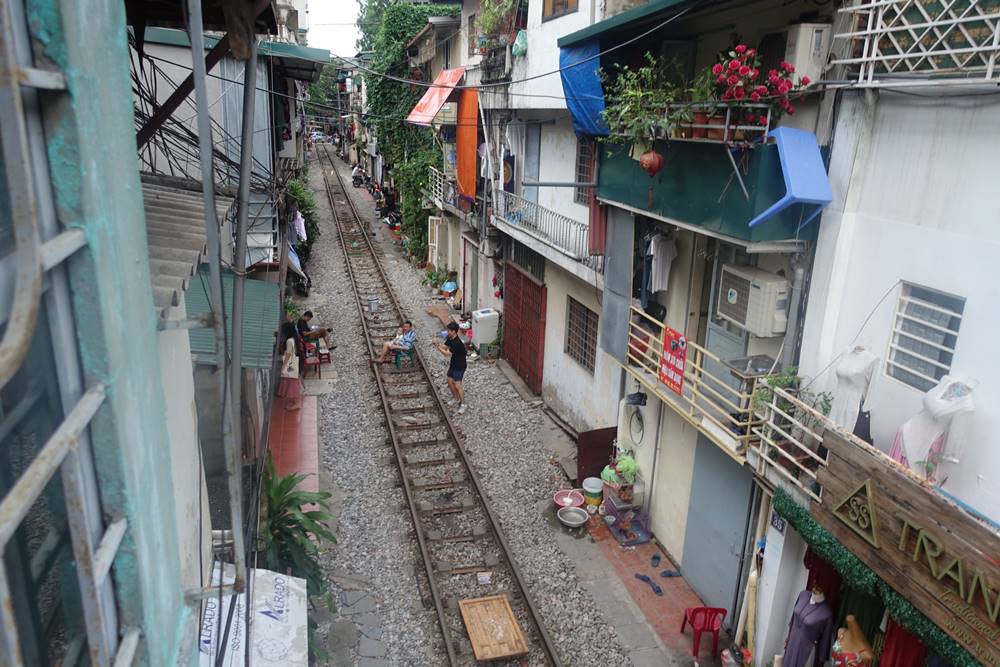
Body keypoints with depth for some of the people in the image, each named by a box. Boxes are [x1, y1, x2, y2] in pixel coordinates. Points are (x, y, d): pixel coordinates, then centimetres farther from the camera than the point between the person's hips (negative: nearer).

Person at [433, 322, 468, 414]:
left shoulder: (457, 343, -30)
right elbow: (444, 347, 5)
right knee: (450, 382, 15)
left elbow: (447, 353, -30)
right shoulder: (450, 338, -1)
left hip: (460, 366, -10)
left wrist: (438, 347, -23)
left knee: (457, 385, -11)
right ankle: (457, 399, 32)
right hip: (453, 364, 10)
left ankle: (463, 404, 0)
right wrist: (438, 343, -14)